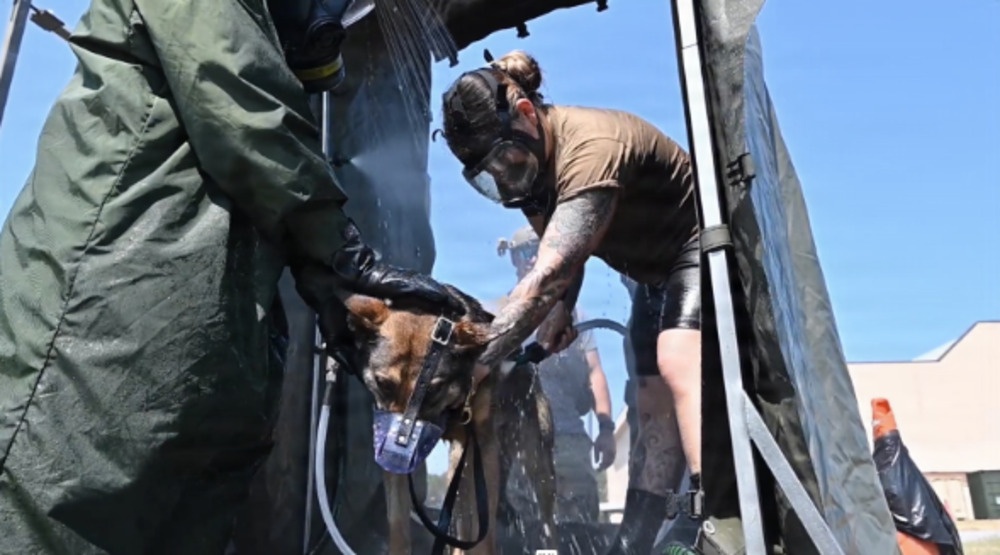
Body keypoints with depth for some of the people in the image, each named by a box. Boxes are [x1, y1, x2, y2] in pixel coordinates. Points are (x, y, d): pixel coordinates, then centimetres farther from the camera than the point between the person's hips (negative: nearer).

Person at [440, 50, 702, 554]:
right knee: (655, 408, 4)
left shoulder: (590, 146, -35)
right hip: (655, 272, 8)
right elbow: (563, 249, 2)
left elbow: (549, 274, -45)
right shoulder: (530, 155, -7)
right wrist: (563, 305, -17)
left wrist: (474, 361, -48)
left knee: (679, 368, -30)